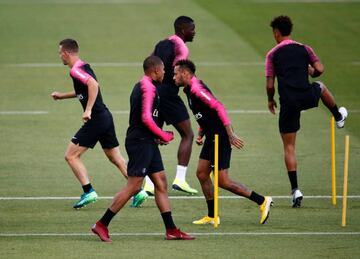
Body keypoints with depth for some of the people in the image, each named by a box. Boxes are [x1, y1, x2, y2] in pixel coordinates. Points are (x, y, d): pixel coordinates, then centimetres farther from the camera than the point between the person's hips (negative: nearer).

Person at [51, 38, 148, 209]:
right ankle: (138, 191, 9)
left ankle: (88, 192, -9)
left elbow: (93, 84, -31)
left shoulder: (76, 70, -13)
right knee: (116, 158, 14)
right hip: (105, 117, 10)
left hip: (96, 119, -10)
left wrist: (88, 110, -32)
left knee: (71, 155, -4)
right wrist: (62, 96, 38)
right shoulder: (84, 67, 17)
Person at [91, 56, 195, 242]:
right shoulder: (148, 87, -14)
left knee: (161, 183, 9)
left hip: (147, 143, 11)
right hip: (140, 142, -11)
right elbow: (146, 118, -22)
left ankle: (171, 230, 10)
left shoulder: (143, 86, 18)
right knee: (133, 186, -9)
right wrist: (164, 136, -9)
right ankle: (101, 225, -4)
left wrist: (158, 136, 11)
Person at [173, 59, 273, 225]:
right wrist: (200, 134, 14)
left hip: (221, 137, -10)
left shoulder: (196, 89, -17)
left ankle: (262, 201, -1)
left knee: (222, 181, -7)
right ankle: (212, 217, 15)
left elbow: (218, 107, -25)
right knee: (202, 174, 10)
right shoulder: (190, 90, 15)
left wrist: (230, 134, -28)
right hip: (212, 137, 10)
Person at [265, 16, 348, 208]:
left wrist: (270, 100, 21)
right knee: (321, 87, 39)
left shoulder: (272, 55, 4)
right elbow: (320, 69, 2)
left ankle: (295, 190, -2)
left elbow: (270, 85, 1)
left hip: (288, 103, -1)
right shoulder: (304, 49, 8)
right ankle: (339, 117, 60)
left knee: (288, 147, 6)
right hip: (307, 96, 2)